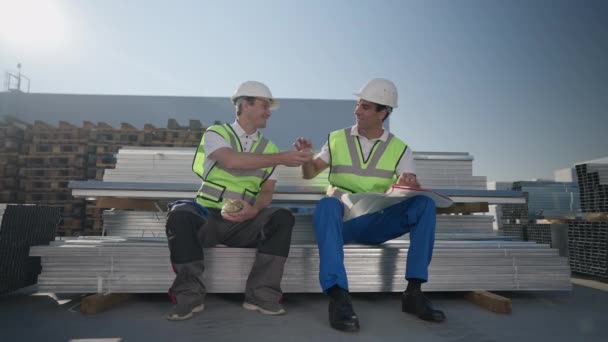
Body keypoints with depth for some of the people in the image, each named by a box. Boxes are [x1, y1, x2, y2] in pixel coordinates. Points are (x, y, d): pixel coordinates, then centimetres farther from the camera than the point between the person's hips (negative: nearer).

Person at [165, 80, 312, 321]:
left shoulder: (269, 148, 11)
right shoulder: (216, 133, -1)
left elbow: (267, 191, 2)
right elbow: (232, 161, -23)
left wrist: (254, 210, -21)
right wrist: (282, 158, -26)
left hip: (245, 222, 3)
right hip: (208, 217, -2)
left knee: (283, 218, -25)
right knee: (180, 215, -33)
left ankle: (260, 294, -18)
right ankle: (190, 295, -15)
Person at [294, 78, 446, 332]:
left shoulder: (399, 149, 6)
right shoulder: (336, 139, 7)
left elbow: (413, 189, -6)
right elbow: (309, 174, 8)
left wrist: (409, 185, -30)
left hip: (377, 223, 1)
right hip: (342, 221, -1)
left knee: (425, 204, -22)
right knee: (327, 204, -35)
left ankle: (414, 292, -18)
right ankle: (338, 297, -38)